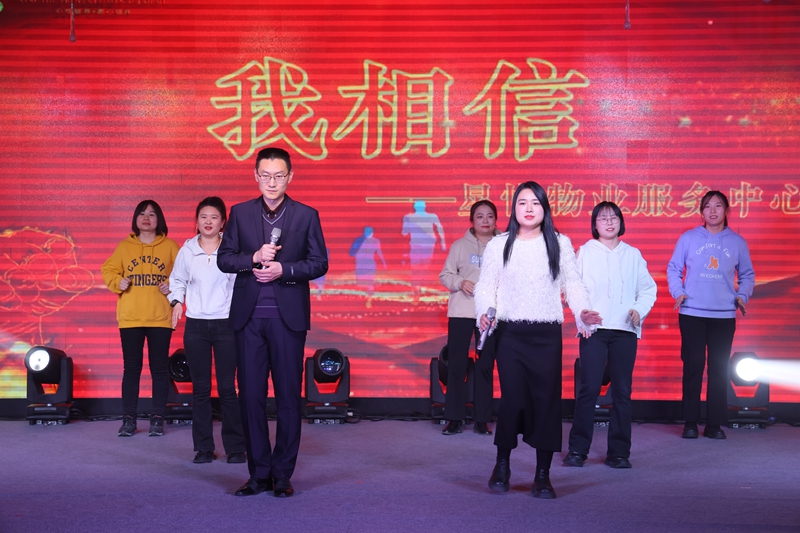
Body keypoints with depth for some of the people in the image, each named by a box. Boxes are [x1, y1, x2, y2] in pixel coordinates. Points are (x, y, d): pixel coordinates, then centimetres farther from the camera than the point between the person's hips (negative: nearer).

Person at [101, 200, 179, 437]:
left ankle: (157, 418, 9)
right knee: (131, 367, 3)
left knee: (159, 368, 2)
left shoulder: (170, 246, 5)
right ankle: (128, 419, 8)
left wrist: (173, 286, -12)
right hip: (130, 318, 1)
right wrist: (118, 282, -9)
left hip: (160, 318, -1)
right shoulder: (124, 246, 8)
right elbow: (109, 270, 10)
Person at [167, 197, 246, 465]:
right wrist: (176, 301, 3)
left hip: (226, 324, -2)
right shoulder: (187, 250, 4)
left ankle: (235, 447, 8)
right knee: (200, 389, 6)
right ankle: (203, 448, 14)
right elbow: (177, 280, 18)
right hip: (195, 325, 2)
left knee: (227, 388, -2)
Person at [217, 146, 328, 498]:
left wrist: (283, 269, -12)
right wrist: (254, 258, -11)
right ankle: (259, 473, 12)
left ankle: (282, 475, 11)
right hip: (249, 316, 2)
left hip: (288, 317, -2)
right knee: (251, 395, 3)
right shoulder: (240, 213, 9)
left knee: (288, 396, 1)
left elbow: (319, 263, 1)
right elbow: (224, 258, 7)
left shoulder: (306, 216, 4)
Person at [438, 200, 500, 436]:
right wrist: (460, 282, -13)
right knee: (456, 365, 1)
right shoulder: (460, 245, 3)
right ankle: (454, 418, 10)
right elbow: (445, 274, 5)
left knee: (486, 365, 5)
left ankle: (482, 419, 13)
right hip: (461, 312, 0)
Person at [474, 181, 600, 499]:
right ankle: (502, 464, 15)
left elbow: (573, 285, 8)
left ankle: (543, 476, 10)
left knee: (547, 400, -1)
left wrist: (582, 311, -9)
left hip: (547, 333, 1)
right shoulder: (498, 246, 7)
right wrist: (485, 312, -12)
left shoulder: (560, 244, 8)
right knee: (513, 399, -8)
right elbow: (486, 286, 6)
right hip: (510, 333, -1)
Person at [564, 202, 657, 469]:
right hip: (593, 329, -2)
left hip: (625, 329, 2)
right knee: (589, 388, -8)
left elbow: (648, 288, 14)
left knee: (622, 391, 2)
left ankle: (618, 452, 7)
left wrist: (639, 309, -4)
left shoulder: (633, 254, 15)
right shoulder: (585, 252, 9)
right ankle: (577, 449, -1)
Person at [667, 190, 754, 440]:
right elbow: (673, 268, 6)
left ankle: (714, 424, 11)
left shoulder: (737, 242, 7)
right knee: (693, 366, 0)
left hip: (724, 315, 2)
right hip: (692, 313, -1)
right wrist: (678, 292, -9)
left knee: (719, 369, 4)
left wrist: (743, 295, -3)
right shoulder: (688, 238, 2)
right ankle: (690, 423, 8)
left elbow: (747, 275, 13)